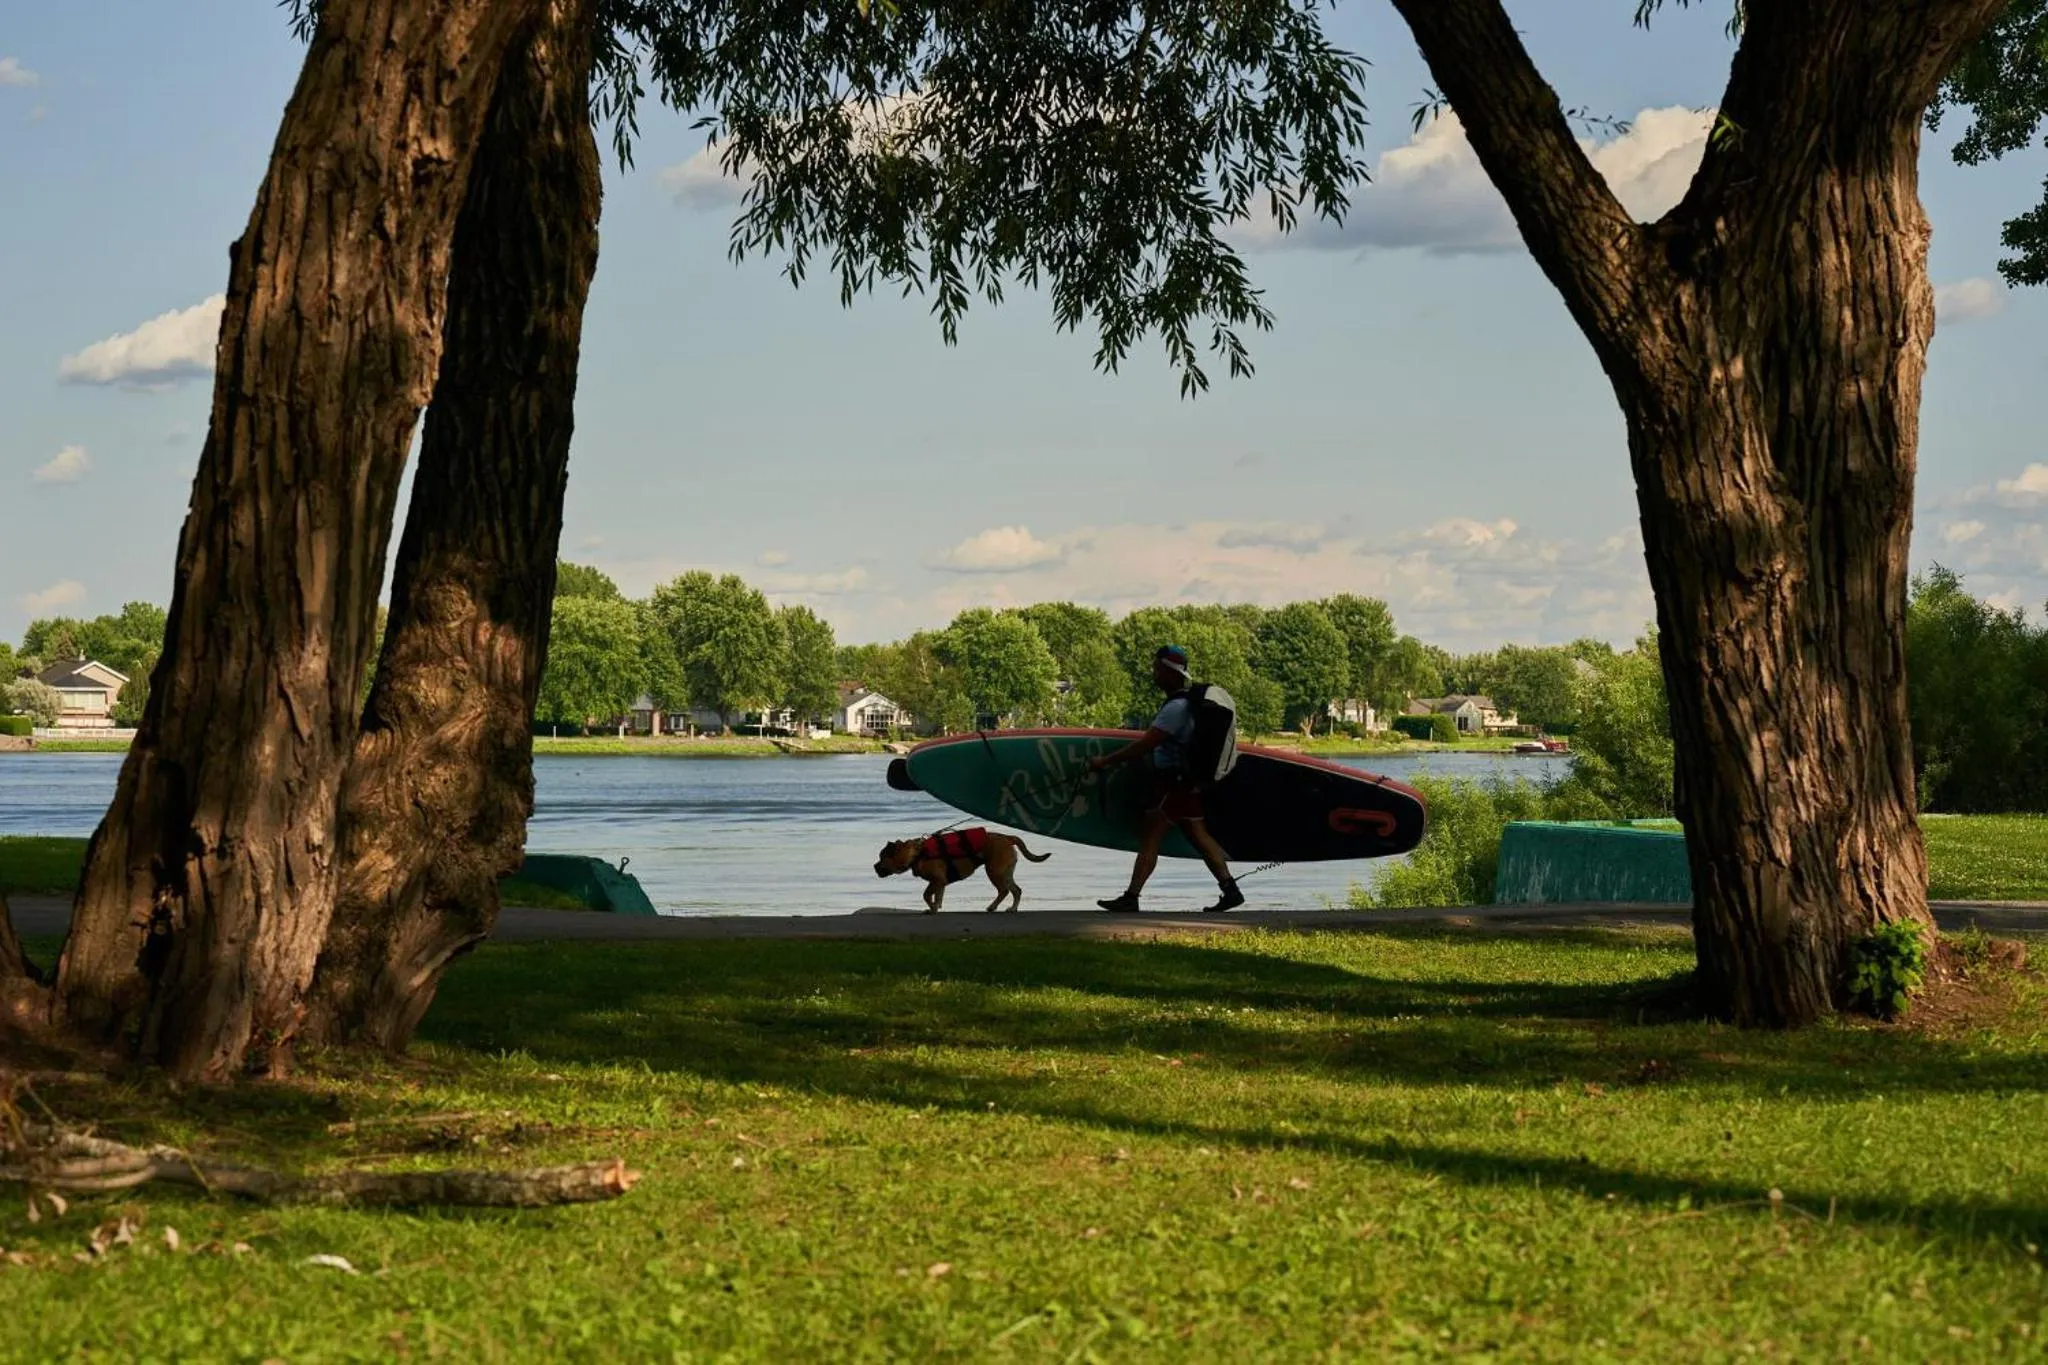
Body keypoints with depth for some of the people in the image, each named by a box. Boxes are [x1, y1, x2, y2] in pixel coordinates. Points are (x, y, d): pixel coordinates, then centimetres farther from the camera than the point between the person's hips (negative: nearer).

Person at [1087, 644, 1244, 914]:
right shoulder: (1190, 701, 11)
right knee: (1199, 836, 12)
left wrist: (1105, 761, -21)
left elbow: (1144, 744, -25)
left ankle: (1131, 899, -7)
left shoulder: (1176, 707, -21)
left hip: (1174, 784, -10)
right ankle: (1230, 889, 10)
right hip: (1187, 783, 10)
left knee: (1149, 839, -7)